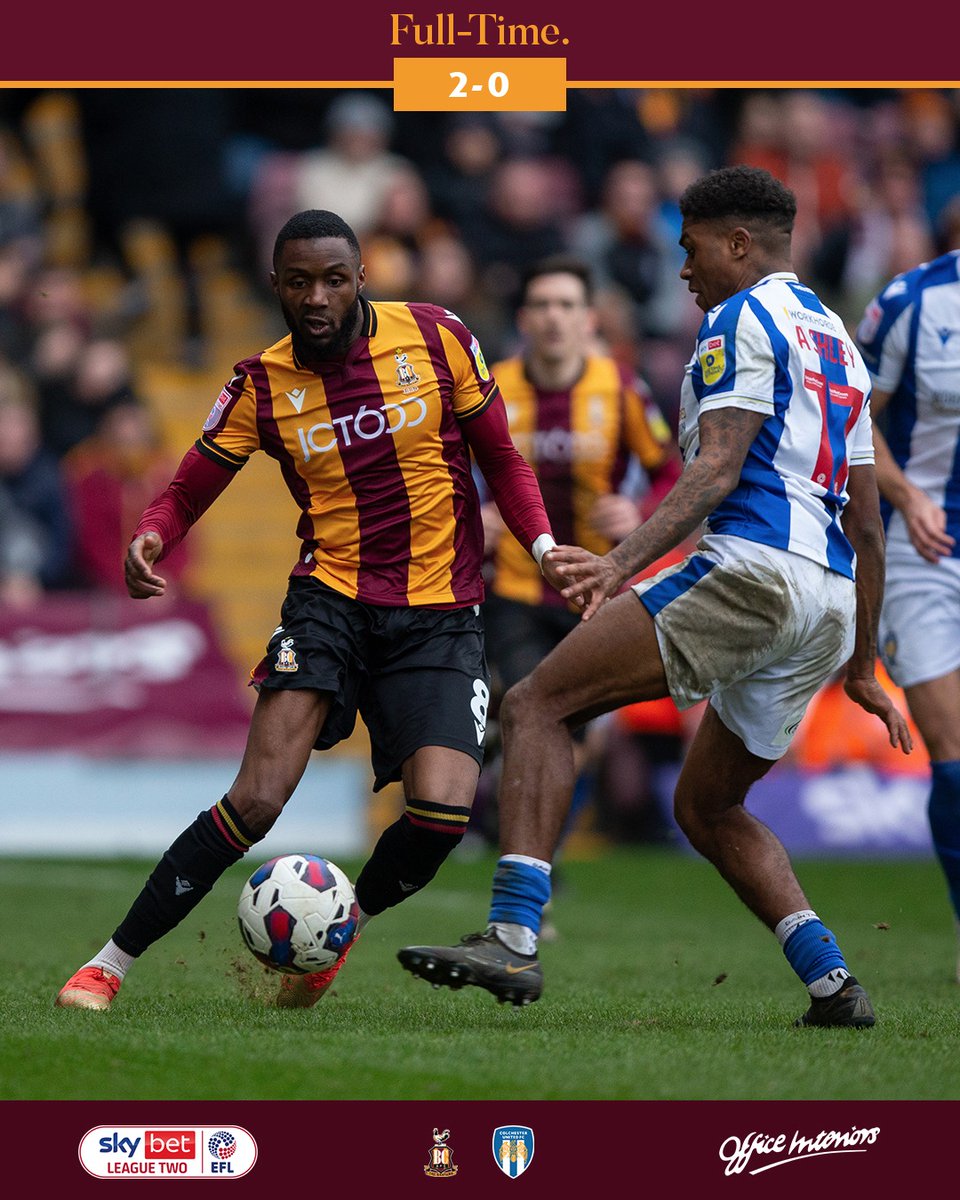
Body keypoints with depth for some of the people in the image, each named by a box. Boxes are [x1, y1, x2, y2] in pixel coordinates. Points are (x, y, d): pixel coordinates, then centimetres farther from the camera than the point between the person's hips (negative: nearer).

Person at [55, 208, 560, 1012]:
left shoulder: (435, 339, -2)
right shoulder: (263, 385, 0)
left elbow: (501, 457, 8)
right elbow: (189, 491, 7)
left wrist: (544, 544, -8)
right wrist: (150, 539, -16)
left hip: (441, 613, 1)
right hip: (332, 596, 0)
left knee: (441, 811, -19)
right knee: (257, 800, -18)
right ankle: (111, 963, -5)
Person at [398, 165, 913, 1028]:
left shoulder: (743, 320, 1)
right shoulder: (838, 343, 28)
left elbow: (717, 471, -14)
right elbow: (868, 525, 28)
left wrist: (623, 563, -26)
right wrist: (862, 666, 33)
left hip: (750, 569, -9)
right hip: (832, 603, 9)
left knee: (537, 706, -9)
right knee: (707, 809, 22)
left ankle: (513, 939, -24)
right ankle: (832, 983, 9)